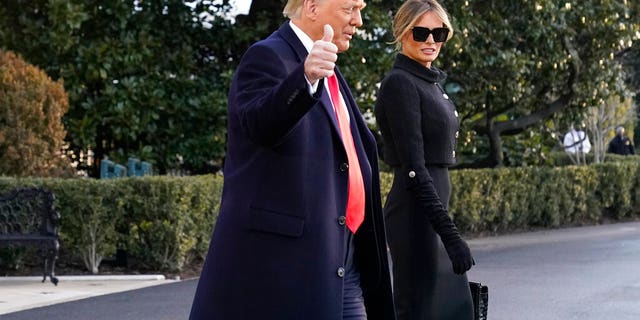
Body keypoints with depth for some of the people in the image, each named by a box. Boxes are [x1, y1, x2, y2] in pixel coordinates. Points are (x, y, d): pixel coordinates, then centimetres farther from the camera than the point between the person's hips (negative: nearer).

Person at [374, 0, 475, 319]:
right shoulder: (400, 83, -13)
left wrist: (448, 230, 20)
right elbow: (413, 167, -20)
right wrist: (450, 234, -25)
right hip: (415, 213, -10)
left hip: (433, 210, 10)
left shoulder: (431, 83, 15)